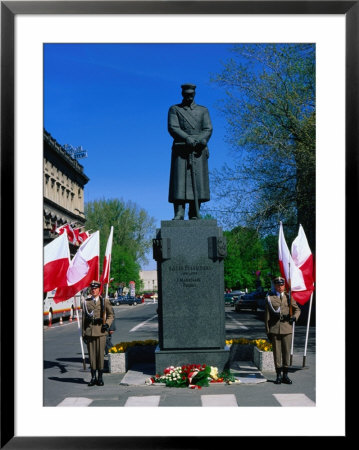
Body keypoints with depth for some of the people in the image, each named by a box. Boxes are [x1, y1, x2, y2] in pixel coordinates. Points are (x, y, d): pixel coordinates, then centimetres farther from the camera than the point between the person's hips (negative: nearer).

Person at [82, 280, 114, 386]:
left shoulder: (105, 301, 6)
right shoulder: (86, 302, 9)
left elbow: (111, 314, 12)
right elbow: (84, 318, 11)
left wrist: (107, 324, -5)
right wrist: (83, 333, 7)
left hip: (101, 331, -1)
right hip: (89, 332, 1)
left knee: (100, 354, -1)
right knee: (91, 355, 3)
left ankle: (100, 378, 8)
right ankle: (93, 377, 12)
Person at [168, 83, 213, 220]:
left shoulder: (203, 110, 20)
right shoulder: (174, 109, 14)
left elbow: (208, 129, 7)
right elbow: (173, 128, -2)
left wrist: (202, 140, -15)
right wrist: (187, 138, -18)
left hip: (198, 151, 2)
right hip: (181, 150, -2)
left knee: (198, 181, -4)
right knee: (179, 181, -9)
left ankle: (195, 214, -2)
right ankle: (179, 214, -12)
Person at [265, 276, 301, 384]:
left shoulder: (289, 297, 10)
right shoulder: (270, 298, 4)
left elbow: (297, 310, 15)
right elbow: (267, 316, 4)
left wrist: (294, 317, -8)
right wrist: (268, 331, 0)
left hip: (287, 328, 2)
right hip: (275, 329, -2)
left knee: (287, 351, 4)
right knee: (277, 352, 1)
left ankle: (285, 375, 14)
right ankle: (278, 376, 10)